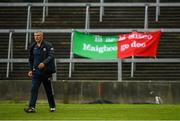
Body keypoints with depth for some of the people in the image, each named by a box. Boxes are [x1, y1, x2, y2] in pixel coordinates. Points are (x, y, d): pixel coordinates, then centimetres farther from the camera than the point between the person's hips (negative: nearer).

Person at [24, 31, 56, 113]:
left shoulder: (48, 45, -4)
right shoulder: (33, 47, 10)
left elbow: (51, 56, -16)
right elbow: (31, 59, 20)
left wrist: (44, 63, -31)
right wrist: (31, 70, 13)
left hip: (46, 71, -3)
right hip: (36, 72, 3)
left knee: (49, 90, 7)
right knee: (34, 89, -10)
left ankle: (52, 107, 22)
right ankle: (32, 107, -16)